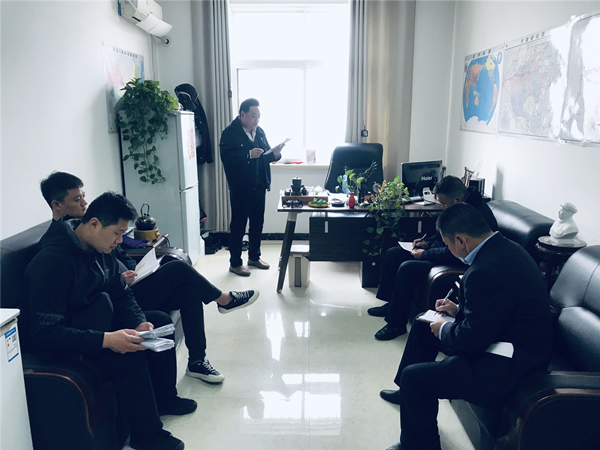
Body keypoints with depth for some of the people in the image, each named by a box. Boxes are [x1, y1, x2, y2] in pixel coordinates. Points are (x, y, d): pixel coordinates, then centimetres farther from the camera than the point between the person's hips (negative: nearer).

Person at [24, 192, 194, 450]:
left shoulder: (101, 251, -1)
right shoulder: (51, 262, -28)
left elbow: (122, 294, 7)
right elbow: (44, 334, -32)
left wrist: (139, 322, -13)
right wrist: (107, 340, -39)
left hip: (96, 326, 9)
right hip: (62, 350, -9)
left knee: (160, 321, 2)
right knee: (129, 356, -28)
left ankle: (162, 398, 17)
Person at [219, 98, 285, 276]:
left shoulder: (259, 132, 11)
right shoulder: (230, 133, -9)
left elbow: (265, 156, 15)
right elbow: (226, 157, -21)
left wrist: (275, 154, -7)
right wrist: (249, 155, -28)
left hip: (259, 186, 7)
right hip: (240, 188, -6)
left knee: (257, 223, 15)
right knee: (238, 225, 2)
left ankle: (254, 257, 31)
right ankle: (235, 263, 13)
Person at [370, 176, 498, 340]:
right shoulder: (456, 208, 2)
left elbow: (453, 254, -30)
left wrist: (424, 254, -18)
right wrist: (428, 242, 4)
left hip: (459, 264, -11)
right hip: (442, 252, 11)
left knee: (407, 268, -28)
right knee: (393, 253, 8)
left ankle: (397, 323, -13)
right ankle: (391, 304, 20)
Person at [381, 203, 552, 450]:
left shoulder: (485, 271, -32)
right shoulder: (505, 247, 0)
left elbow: (471, 339, -25)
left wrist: (443, 330, -7)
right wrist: (459, 309, 9)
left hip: (506, 368, -11)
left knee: (412, 377, -10)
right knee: (422, 326, 19)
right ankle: (408, 392, 40)